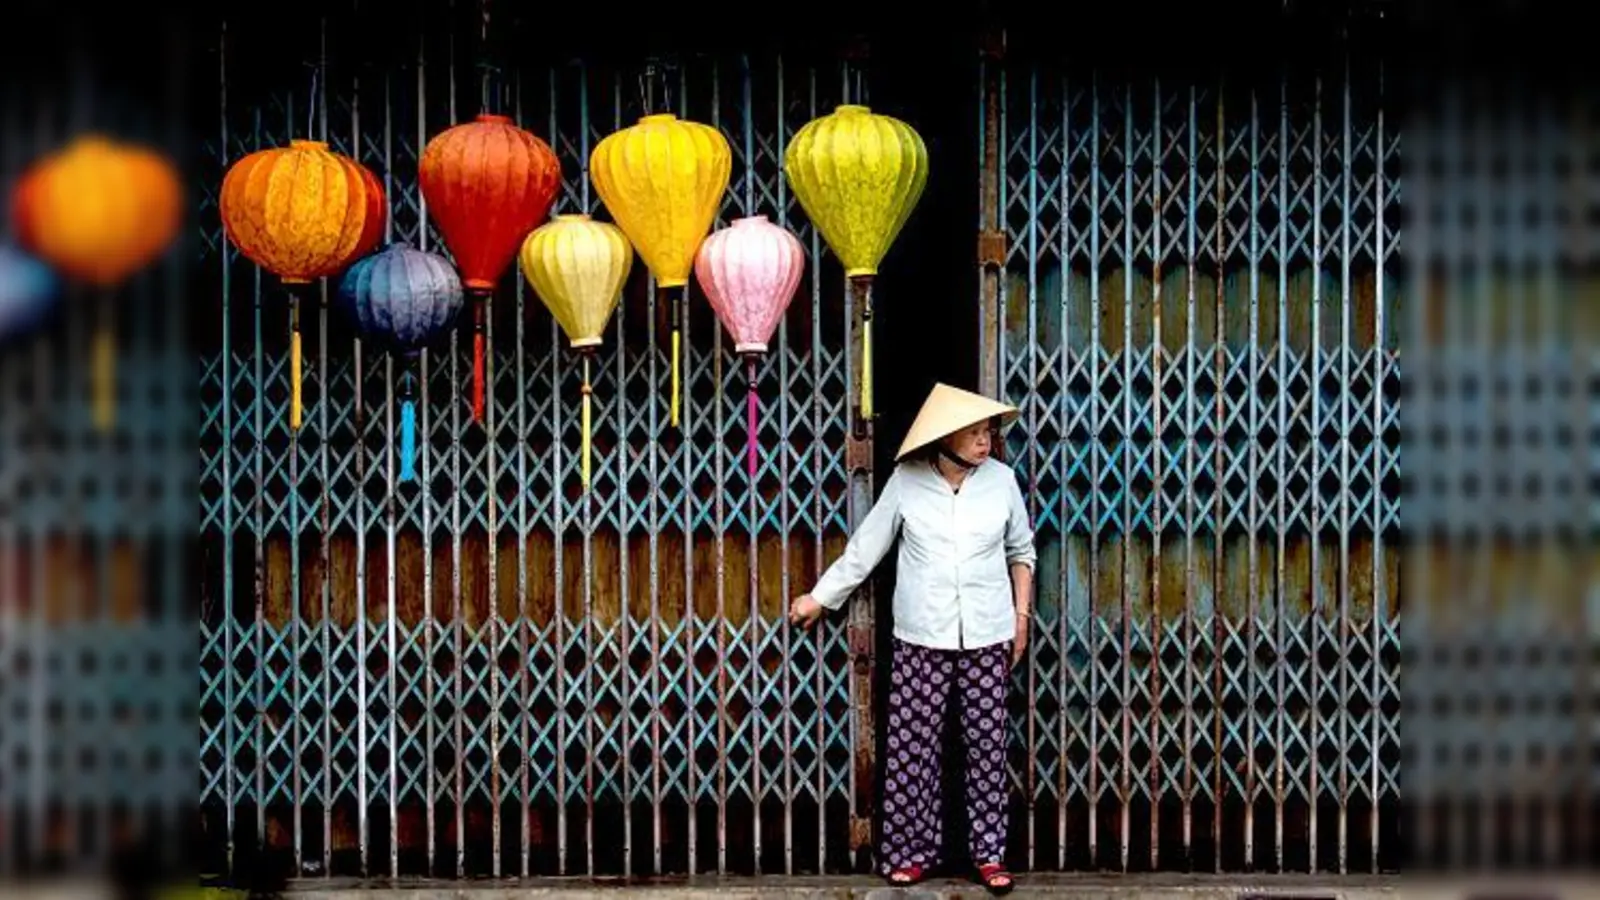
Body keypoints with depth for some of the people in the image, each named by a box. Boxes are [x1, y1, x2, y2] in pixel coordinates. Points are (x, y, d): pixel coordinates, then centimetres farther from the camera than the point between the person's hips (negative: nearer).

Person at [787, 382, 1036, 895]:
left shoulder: (1001, 479, -2)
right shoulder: (907, 480, -6)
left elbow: (1021, 550, 11)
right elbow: (866, 546, 3)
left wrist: (1021, 614, 8)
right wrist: (820, 598, 8)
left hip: (987, 637, 1)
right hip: (921, 637, -1)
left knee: (986, 745, 5)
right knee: (913, 745, 1)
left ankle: (990, 853, 13)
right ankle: (911, 851, 12)